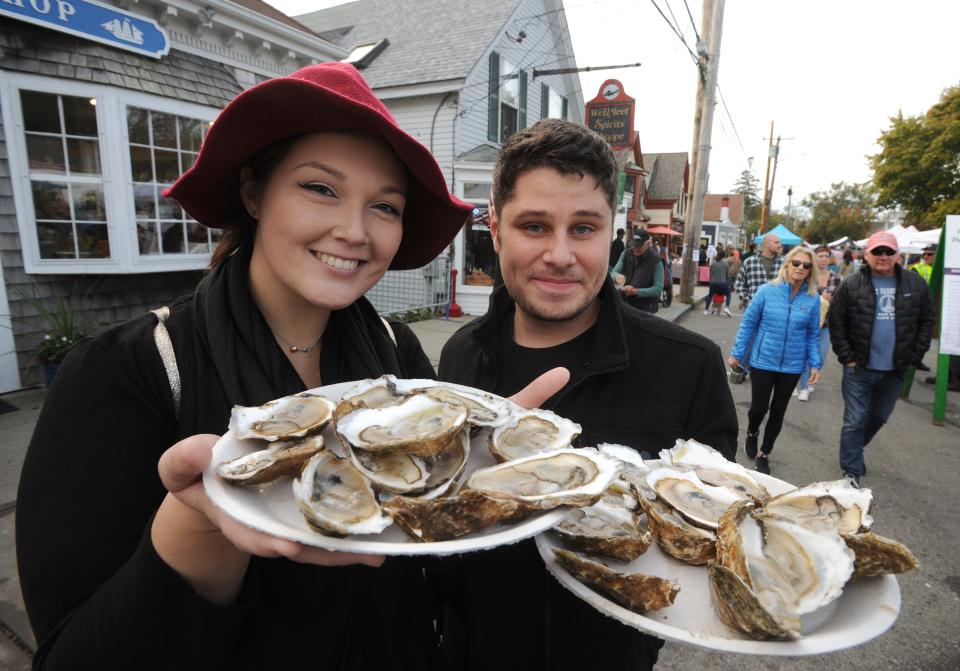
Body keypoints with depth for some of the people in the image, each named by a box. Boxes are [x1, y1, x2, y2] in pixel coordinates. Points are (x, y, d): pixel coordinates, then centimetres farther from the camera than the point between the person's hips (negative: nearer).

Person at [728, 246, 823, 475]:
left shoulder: (813, 299, -3)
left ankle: (764, 454, 31)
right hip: (762, 361, -2)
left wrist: (815, 364, -1)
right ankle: (751, 434, 36)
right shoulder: (767, 291, -9)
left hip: (792, 366, 2)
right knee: (759, 407, 0)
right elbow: (748, 323, -4)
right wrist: (737, 353, -3)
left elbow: (813, 335, 4)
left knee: (778, 411, 12)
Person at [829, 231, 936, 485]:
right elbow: (836, 322, -3)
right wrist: (847, 357, -8)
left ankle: (854, 450, 43)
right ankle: (851, 472, 11)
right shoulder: (852, 285, -6)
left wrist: (914, 357, 0)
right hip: (860, 369, -3)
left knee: (879, 418, 19)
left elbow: (927, 322, 7)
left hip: (895, 370, 3)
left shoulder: (915, 284, 1)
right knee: (855, 421, 1)